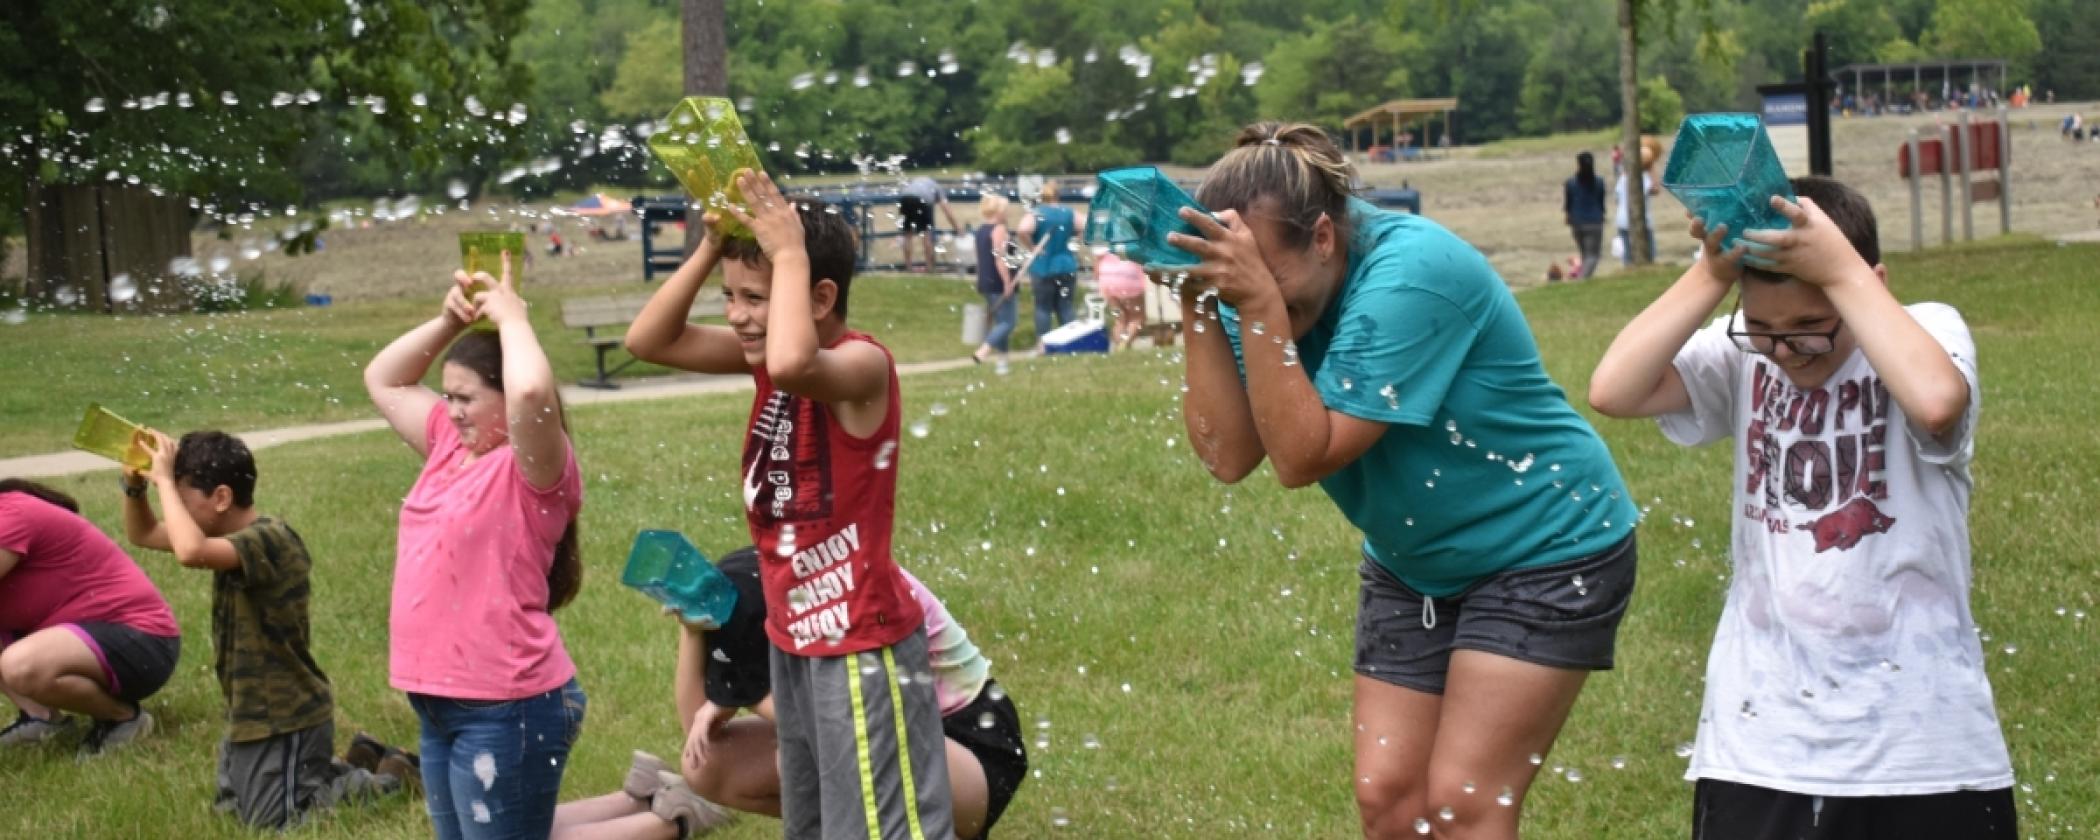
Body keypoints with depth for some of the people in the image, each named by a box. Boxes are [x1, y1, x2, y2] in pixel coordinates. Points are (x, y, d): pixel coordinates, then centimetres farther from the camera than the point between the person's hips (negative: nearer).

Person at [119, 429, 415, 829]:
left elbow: (190, 552, -44)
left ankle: (388, 776, 8)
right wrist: (134, 484, -5)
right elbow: (142, 534, 14)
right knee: (230, 806, 21)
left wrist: (165, 481, -32)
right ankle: (332, 767, 29)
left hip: (285, 719, -10)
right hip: (253, 711, 10)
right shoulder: (237, 538, 4)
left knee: (271, 822, -2)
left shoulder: (269, 539, -25)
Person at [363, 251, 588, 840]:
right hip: (441, 704, 9)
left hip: (506, 708, -9)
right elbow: (383, 381, 21)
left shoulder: (535, 468, -12)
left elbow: (532, 391, -33)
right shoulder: (451, 446, 12)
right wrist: (450, 320, 7)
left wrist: (510, 316, -16)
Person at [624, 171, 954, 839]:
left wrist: (790, 253, -31)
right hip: (794, 638, 9)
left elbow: (793, 365, -45)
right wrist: (710, 249, -10)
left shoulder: (862, 364, -21)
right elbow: (649, 341, 1)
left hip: (860, 644, -9)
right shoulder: (764, 360, 3)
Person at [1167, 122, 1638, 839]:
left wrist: (1260, 305, -38)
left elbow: (1304, 457, -32)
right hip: (1413, 564, 7)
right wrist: (1198, 307, -25)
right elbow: (1228, 455, -18)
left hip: (1544, 548, -7)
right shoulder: (1262, 283, -9)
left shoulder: (1411, 273, -29)